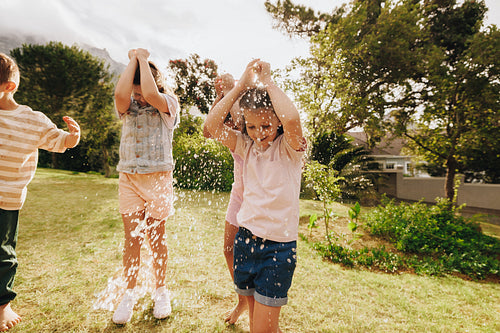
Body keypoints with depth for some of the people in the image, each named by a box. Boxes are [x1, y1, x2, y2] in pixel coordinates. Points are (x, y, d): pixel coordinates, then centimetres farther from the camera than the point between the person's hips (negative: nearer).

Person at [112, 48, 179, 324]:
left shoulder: (168, 104, -2)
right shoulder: (128, 105, 6)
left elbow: (151, 95, -24)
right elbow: (120, 93, -18)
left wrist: (143, 58, -10)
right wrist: (133, 59, -6)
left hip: (158, 177, -3)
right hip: (129, 177, 3)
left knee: (156, 237, 7)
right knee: (131, 237, 5)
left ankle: (160, 292, 25)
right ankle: (129, 294, 23)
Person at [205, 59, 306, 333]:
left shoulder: (288, 148, -9)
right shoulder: (246, 147, 3)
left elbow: (291, 119, -31)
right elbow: (212, 124, -9)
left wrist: (267, 80, -18)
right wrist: (242, 84, -10)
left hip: (278, 247, -5)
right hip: (245, 240, 5)